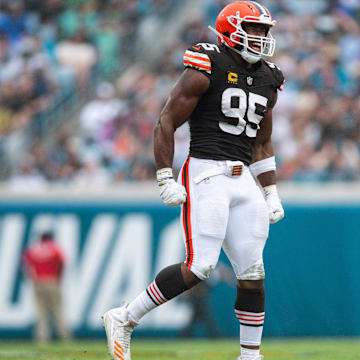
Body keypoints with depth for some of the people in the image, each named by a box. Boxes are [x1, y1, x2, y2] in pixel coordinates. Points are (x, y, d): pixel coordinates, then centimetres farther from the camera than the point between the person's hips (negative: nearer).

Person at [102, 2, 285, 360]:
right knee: (198, 268, -15)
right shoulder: (206, 70, -7)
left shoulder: (266, 82, 16)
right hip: (205, 174, -7)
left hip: (242, 182, 7)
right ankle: (123, 320, -3)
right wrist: (166, 181, -12)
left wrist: (271, 194, 18)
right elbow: (166, 123, -6)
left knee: (252, 273, 2)